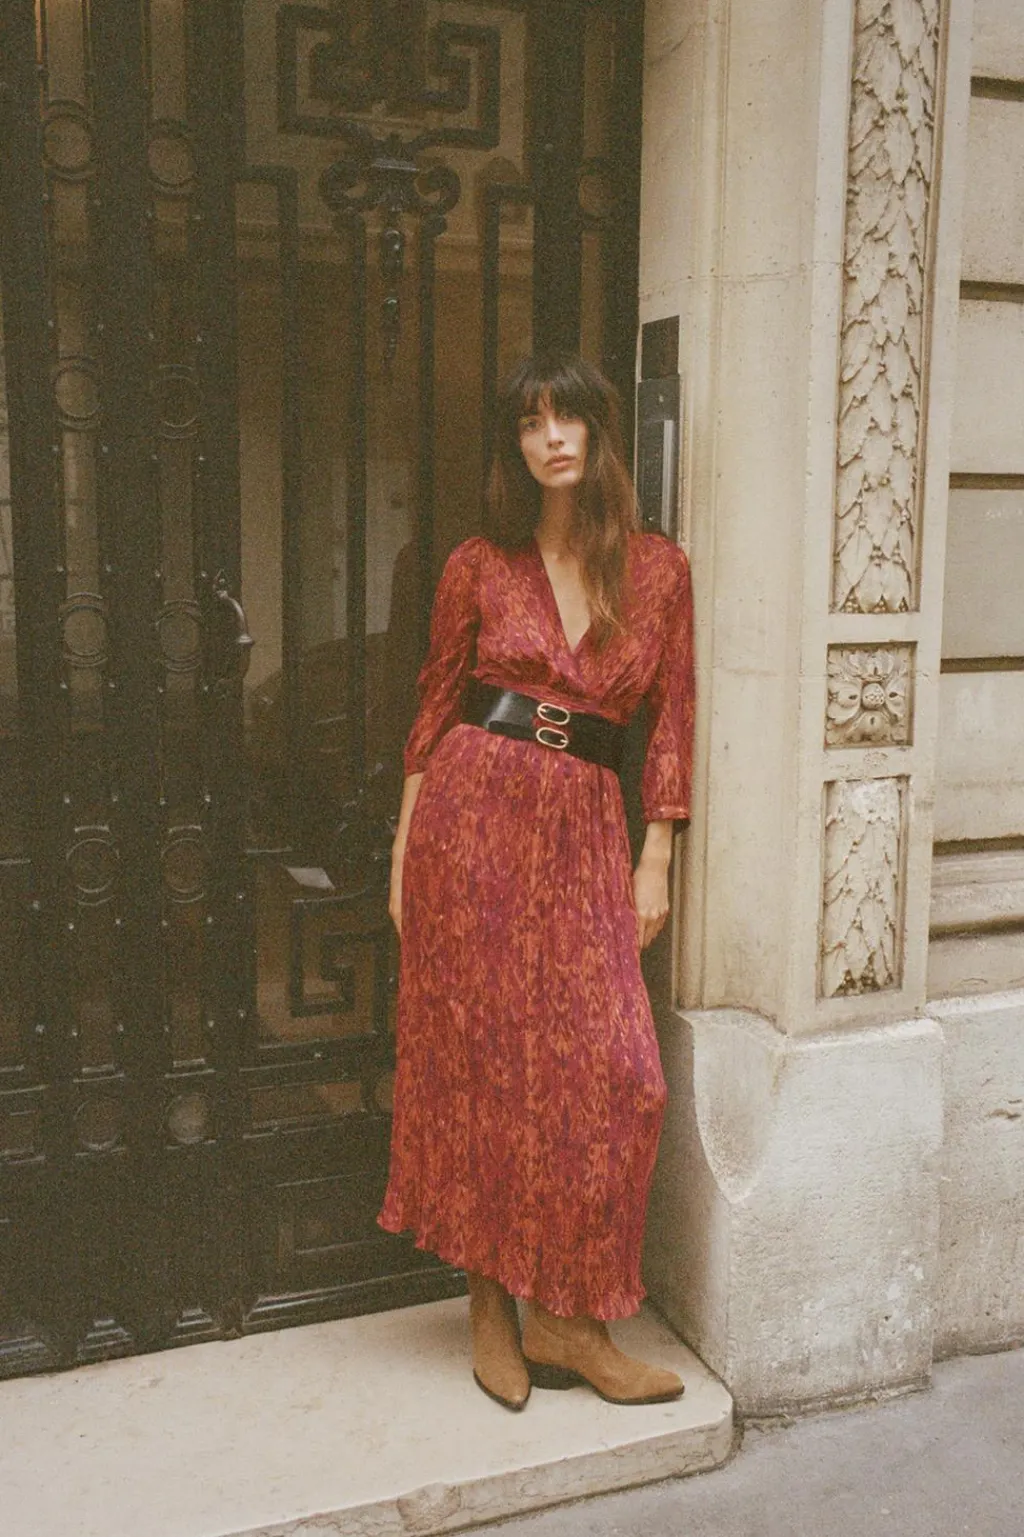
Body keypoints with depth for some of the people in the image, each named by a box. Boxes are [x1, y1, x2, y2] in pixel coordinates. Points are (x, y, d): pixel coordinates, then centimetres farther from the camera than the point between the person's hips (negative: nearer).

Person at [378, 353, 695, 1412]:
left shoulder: (659, 569, 7)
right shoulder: (479, 568, 5)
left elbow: (671, 721, 8)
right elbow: (435, 709, 8)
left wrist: (655, 861, 3)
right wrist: (404, 852, 4)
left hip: (584, 829, 1)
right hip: (475, 810, -1)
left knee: (611, 1070, -5)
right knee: (479, 1057, 3)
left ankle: (564, 1318, 11)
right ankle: (491, 1304, 19)